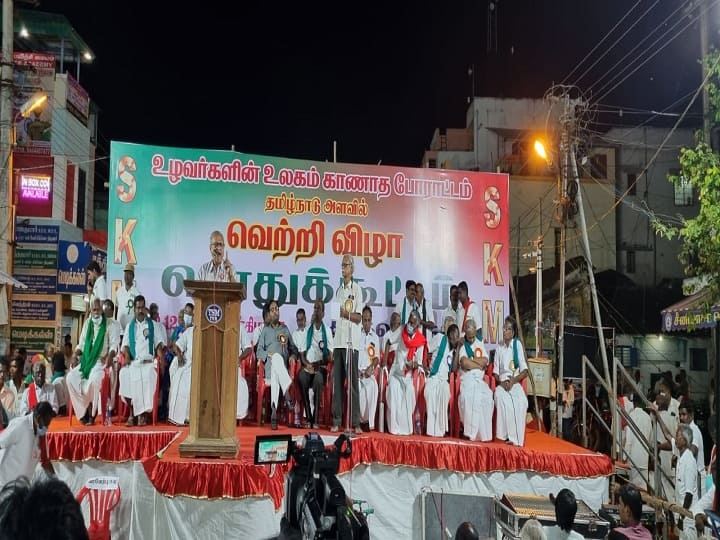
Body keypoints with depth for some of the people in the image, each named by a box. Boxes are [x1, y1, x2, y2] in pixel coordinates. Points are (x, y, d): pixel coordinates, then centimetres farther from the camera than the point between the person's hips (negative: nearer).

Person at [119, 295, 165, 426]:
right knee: (124, 374, -31)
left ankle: (143, 413, -30)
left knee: (148, 375, -35)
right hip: (133, 362, 2)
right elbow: (125, 344, 13)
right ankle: (132, 412, -23)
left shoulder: (153, 325, 13)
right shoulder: (130, 326, 19)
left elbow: (159, 343, 7)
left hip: (149, 361, -2)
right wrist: (127, 356, -7)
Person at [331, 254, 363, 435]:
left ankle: (356, 422, -3)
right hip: (338, 340, 6)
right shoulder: (339, 290, 18)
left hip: (351, 341, -6)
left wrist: (345, 313, -20)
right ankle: (336, 421, 8)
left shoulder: (357, 289, -1)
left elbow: (358, 317, -5)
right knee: (336, 382, 4)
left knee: (353, 382, -6)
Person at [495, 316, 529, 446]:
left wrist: (513, 381, -14)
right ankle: (506, 435, -28)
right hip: (502, 383, 2)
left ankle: (516, 438, -23)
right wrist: (502, 381, -9)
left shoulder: (518, 345, 3)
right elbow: (496, 372, 11)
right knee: (499, 395, -32)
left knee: (521, 400, -32)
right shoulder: (499, 347, 10)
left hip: (515, 383, -1)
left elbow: (524, 371, 1)